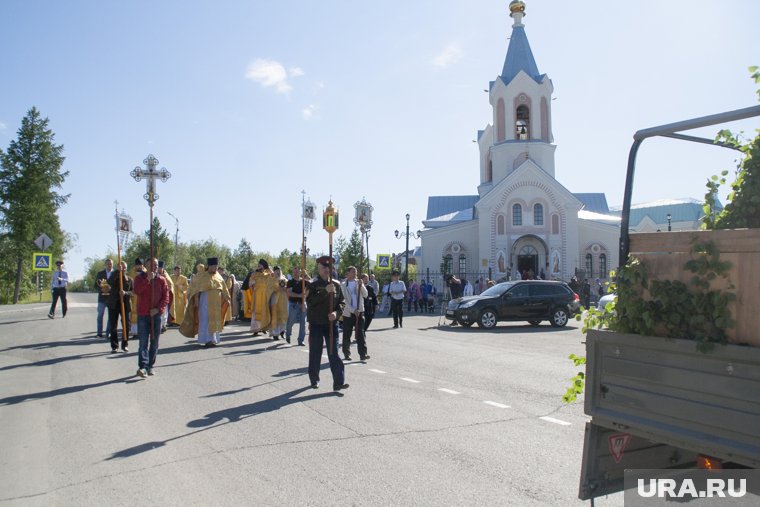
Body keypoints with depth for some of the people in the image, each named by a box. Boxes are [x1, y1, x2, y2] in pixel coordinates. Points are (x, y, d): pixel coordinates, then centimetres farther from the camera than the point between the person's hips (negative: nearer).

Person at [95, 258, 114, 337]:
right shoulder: (100, 273, 9)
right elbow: (96, 285, 6)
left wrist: (110, 289, -18)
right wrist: (101, 289, -12)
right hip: (102, 297, 1)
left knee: (111, 316, 3)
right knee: (100, 315, 0)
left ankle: (108, 333, 11)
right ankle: (99, 333, 6)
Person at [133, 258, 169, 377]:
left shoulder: (161, 280, 6)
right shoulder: (140, 278, 3)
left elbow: (166, 297, 1)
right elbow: (136, 291, -16)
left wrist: (158, 309, -13)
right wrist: (148, 280, -20)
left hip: (156, 315, 2)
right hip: (143, 315, -2)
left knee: (154, 342, 7)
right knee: (143, 342, -8)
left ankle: (150, 366, 16)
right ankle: (142, 367, -14)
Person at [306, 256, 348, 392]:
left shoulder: (336, 285, 6)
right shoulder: (312, 285, -3)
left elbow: (341, 302, 7)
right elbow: (310, 301, -18)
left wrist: (336, 313, -13)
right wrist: (325, 291, -26)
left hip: (332, 324, 2)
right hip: (316, 324, -2)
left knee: (334, 352, -2)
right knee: (315, 353, 7)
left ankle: (339, 382, -5)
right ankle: (314, 380, 22)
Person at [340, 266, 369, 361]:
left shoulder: (359, 283, 9)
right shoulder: (343, 285, 0)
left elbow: (365, 295, -1)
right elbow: (344, 300, -5)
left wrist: (361, 285, -15)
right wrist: (353, 310, -12)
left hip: (359, 311, 2)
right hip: (348, 313, -2)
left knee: (360, 333, -3)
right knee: (347, 334, 4)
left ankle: (363, 354, -6)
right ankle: (346, 354, 16)